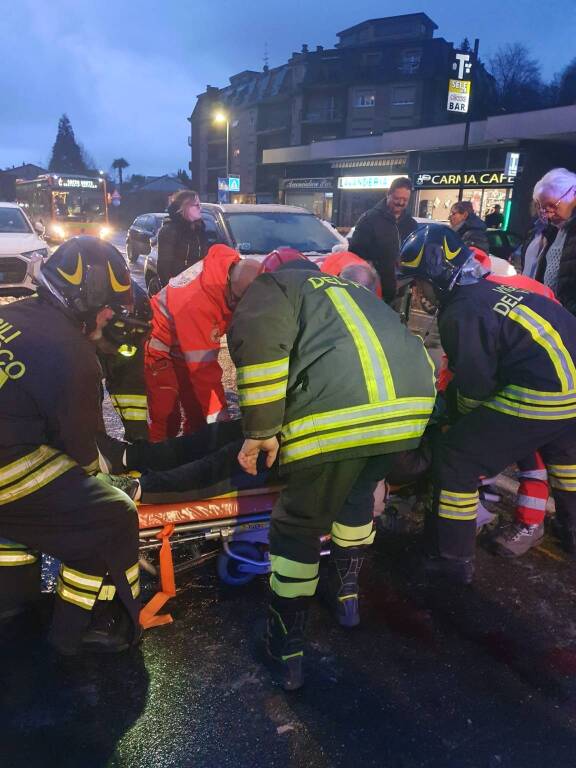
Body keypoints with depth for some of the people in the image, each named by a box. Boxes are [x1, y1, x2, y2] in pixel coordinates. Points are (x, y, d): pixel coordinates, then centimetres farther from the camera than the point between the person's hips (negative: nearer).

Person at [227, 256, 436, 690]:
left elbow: (260, 342, -6)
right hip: (412, 404, 7)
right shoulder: (350, 288, 37)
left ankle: (287, 651, 23)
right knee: (359, 495, 31)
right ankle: (347, 595, 46)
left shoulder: (272, 285, 17)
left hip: (336, 412, -6)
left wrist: (261, 430, -2)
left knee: (301, 523, 12)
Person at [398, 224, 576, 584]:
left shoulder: (462, 312, -13)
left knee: (458, 459, 0)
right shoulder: (492, 289, 14)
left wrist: (467, 414, 11)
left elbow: (474, 384, -9)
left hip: (544, 396, -10)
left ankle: (455, 559, 9)